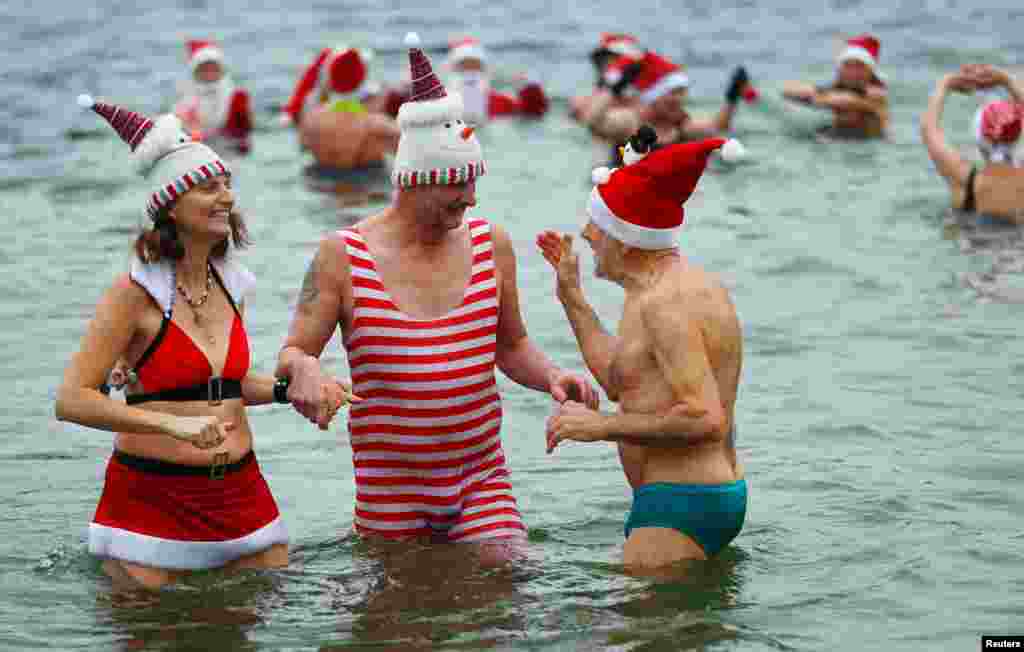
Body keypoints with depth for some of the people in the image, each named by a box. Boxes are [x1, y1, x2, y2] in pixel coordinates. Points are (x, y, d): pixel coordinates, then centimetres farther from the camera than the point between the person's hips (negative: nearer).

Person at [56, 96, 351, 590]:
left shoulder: (232, 284, 6)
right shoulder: (136, 291, -12)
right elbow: (71, 400, -17)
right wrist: (172, 423, -26)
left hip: (239, 492, 6)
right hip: (151, 494, -6)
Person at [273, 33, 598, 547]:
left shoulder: (491, 244, 3)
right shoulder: (343, 257, -7)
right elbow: (290, 356, -4)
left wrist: (550, 376, -5)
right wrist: (302, 369, -28)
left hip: (483, 478, 2)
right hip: (390, 489, -2)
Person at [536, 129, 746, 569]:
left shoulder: (663, 303, -17)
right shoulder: (686, 283, 16)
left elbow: (705, 419, -26)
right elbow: (620, 382, 27)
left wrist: (601, 425, -19)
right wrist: (571, 296, 28)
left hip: (680, 504, -11)